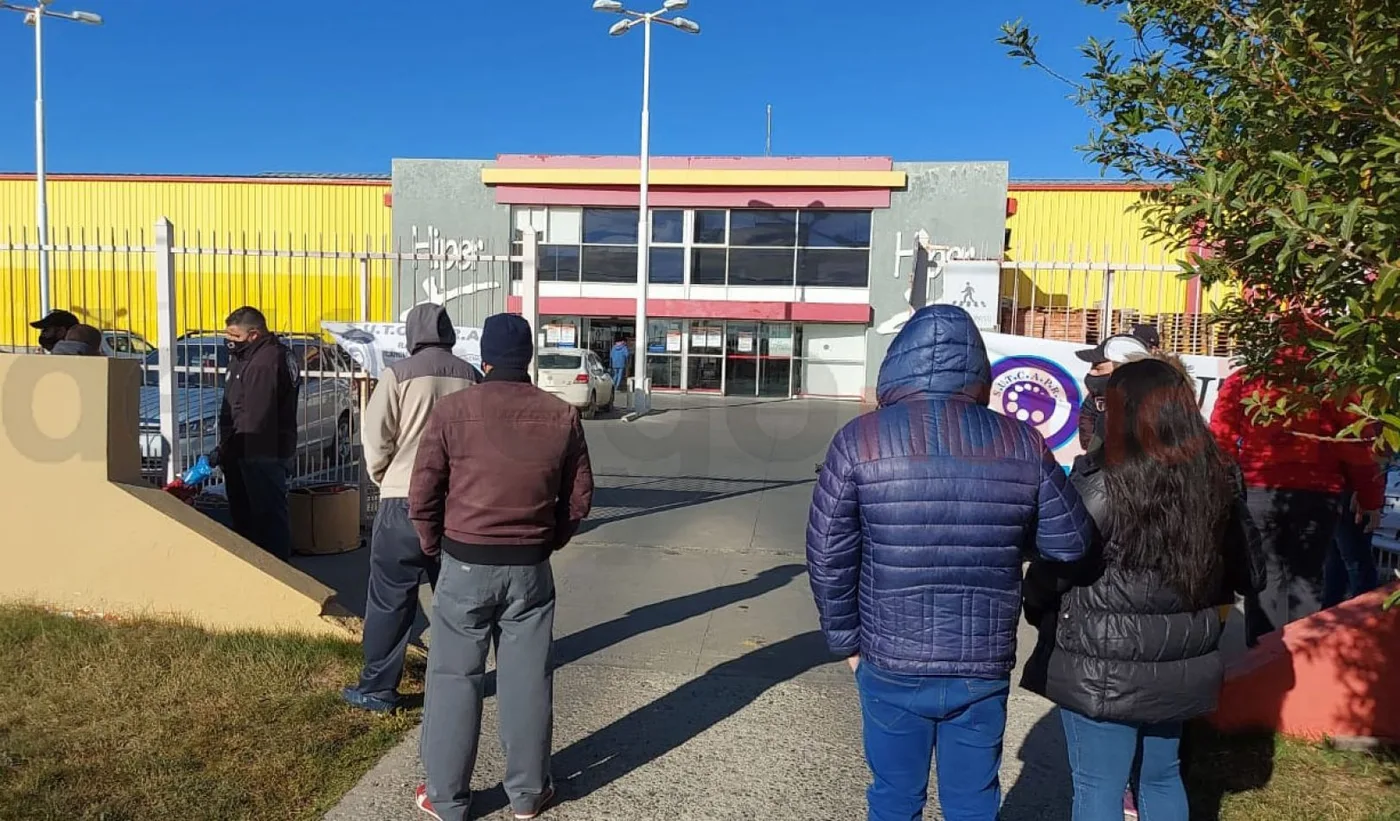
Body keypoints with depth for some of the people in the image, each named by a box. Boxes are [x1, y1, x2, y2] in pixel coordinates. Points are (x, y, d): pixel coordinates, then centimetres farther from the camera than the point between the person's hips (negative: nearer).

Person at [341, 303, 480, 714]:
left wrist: (384, 477, 10)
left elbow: (375, 437, -7)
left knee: (390, 599, 6)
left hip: (405, 500, -3)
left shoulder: (399, 374, -7)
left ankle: (378, 689, 12)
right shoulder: (470, 376, 3)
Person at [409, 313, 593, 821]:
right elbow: (579, 497, 3)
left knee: (455, 680, 10)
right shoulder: (562, 416, -3)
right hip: (531, 569, 2)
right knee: (527, 681, 11)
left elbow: (422, 494, -5)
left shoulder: (453, 410, -9)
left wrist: (434, 545, 12)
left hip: (466, 566, -1)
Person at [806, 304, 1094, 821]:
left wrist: (846, 640, 5)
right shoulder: (1022, 442, -7)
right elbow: (1072, 544, 1)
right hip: (984, 667, 1)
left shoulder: (860, 440, -11)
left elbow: (828, 557, -8)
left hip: (891, 666, -1)